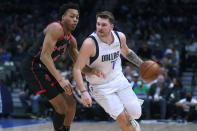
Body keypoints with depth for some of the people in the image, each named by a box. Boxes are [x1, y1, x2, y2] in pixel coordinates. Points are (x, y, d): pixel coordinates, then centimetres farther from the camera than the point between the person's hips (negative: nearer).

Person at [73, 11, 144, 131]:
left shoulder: (120, 37, -7)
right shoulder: (90, 43, -25)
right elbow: (77, 69, -24)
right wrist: (84, 92, -33)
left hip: (119, 79, 5)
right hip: (101, 87, -5)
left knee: (136, 113, 0)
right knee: (121, 118, -14)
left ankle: (130, 120, 35)